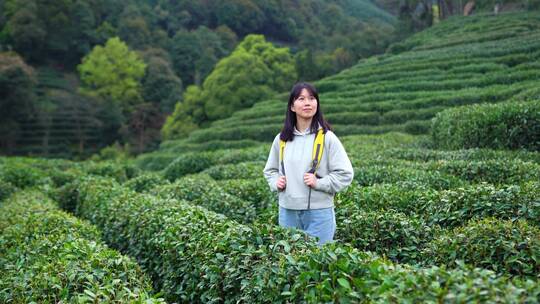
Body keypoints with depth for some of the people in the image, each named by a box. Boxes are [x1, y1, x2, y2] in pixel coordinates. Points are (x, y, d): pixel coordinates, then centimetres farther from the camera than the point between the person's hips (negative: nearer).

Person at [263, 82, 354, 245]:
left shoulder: (327, 138, -4)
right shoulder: (282, 139, 6)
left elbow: (345, 174, -4)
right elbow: (270, 170, 20)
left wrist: (319, 183, -15)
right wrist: (276, 182, 0)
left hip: (319, 212, -3)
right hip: (287, 211, 3)